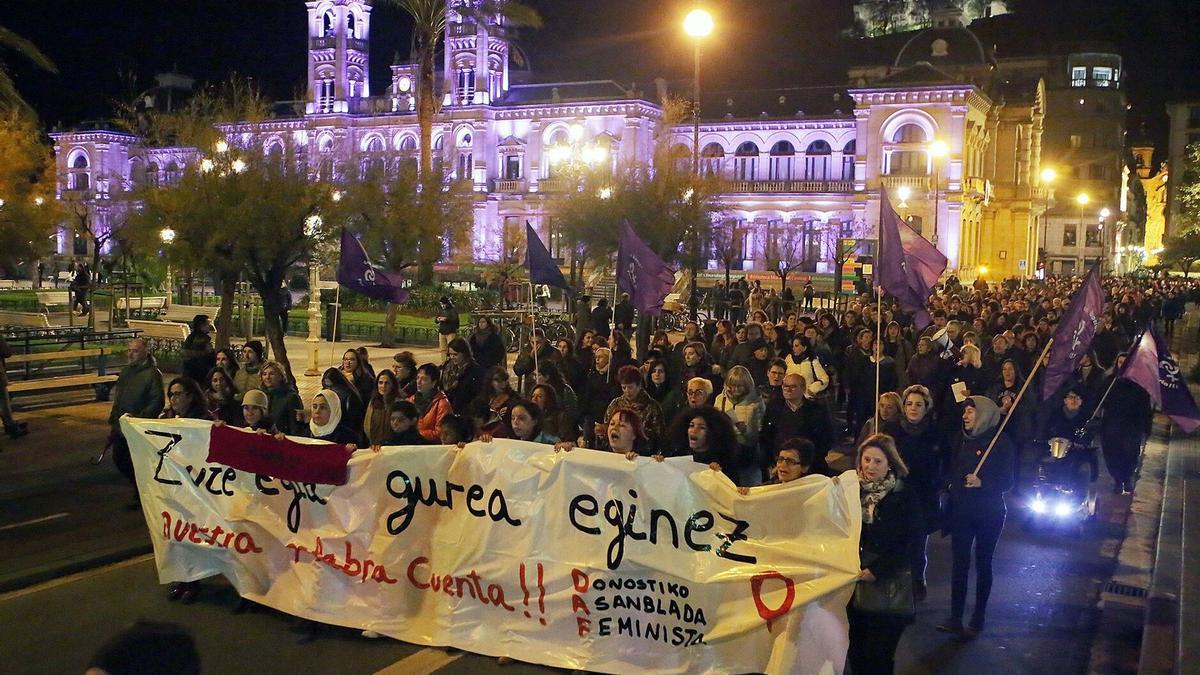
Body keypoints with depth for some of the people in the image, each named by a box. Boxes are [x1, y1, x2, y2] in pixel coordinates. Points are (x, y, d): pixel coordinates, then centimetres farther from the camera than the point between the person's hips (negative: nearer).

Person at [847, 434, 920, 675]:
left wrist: (876, 570, -14)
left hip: (889, 588, -3)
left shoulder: (903, 496, -6)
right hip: (855, 585, 3)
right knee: (856, 652, 7)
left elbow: (910, 544, -8)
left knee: (879, 655, -2)